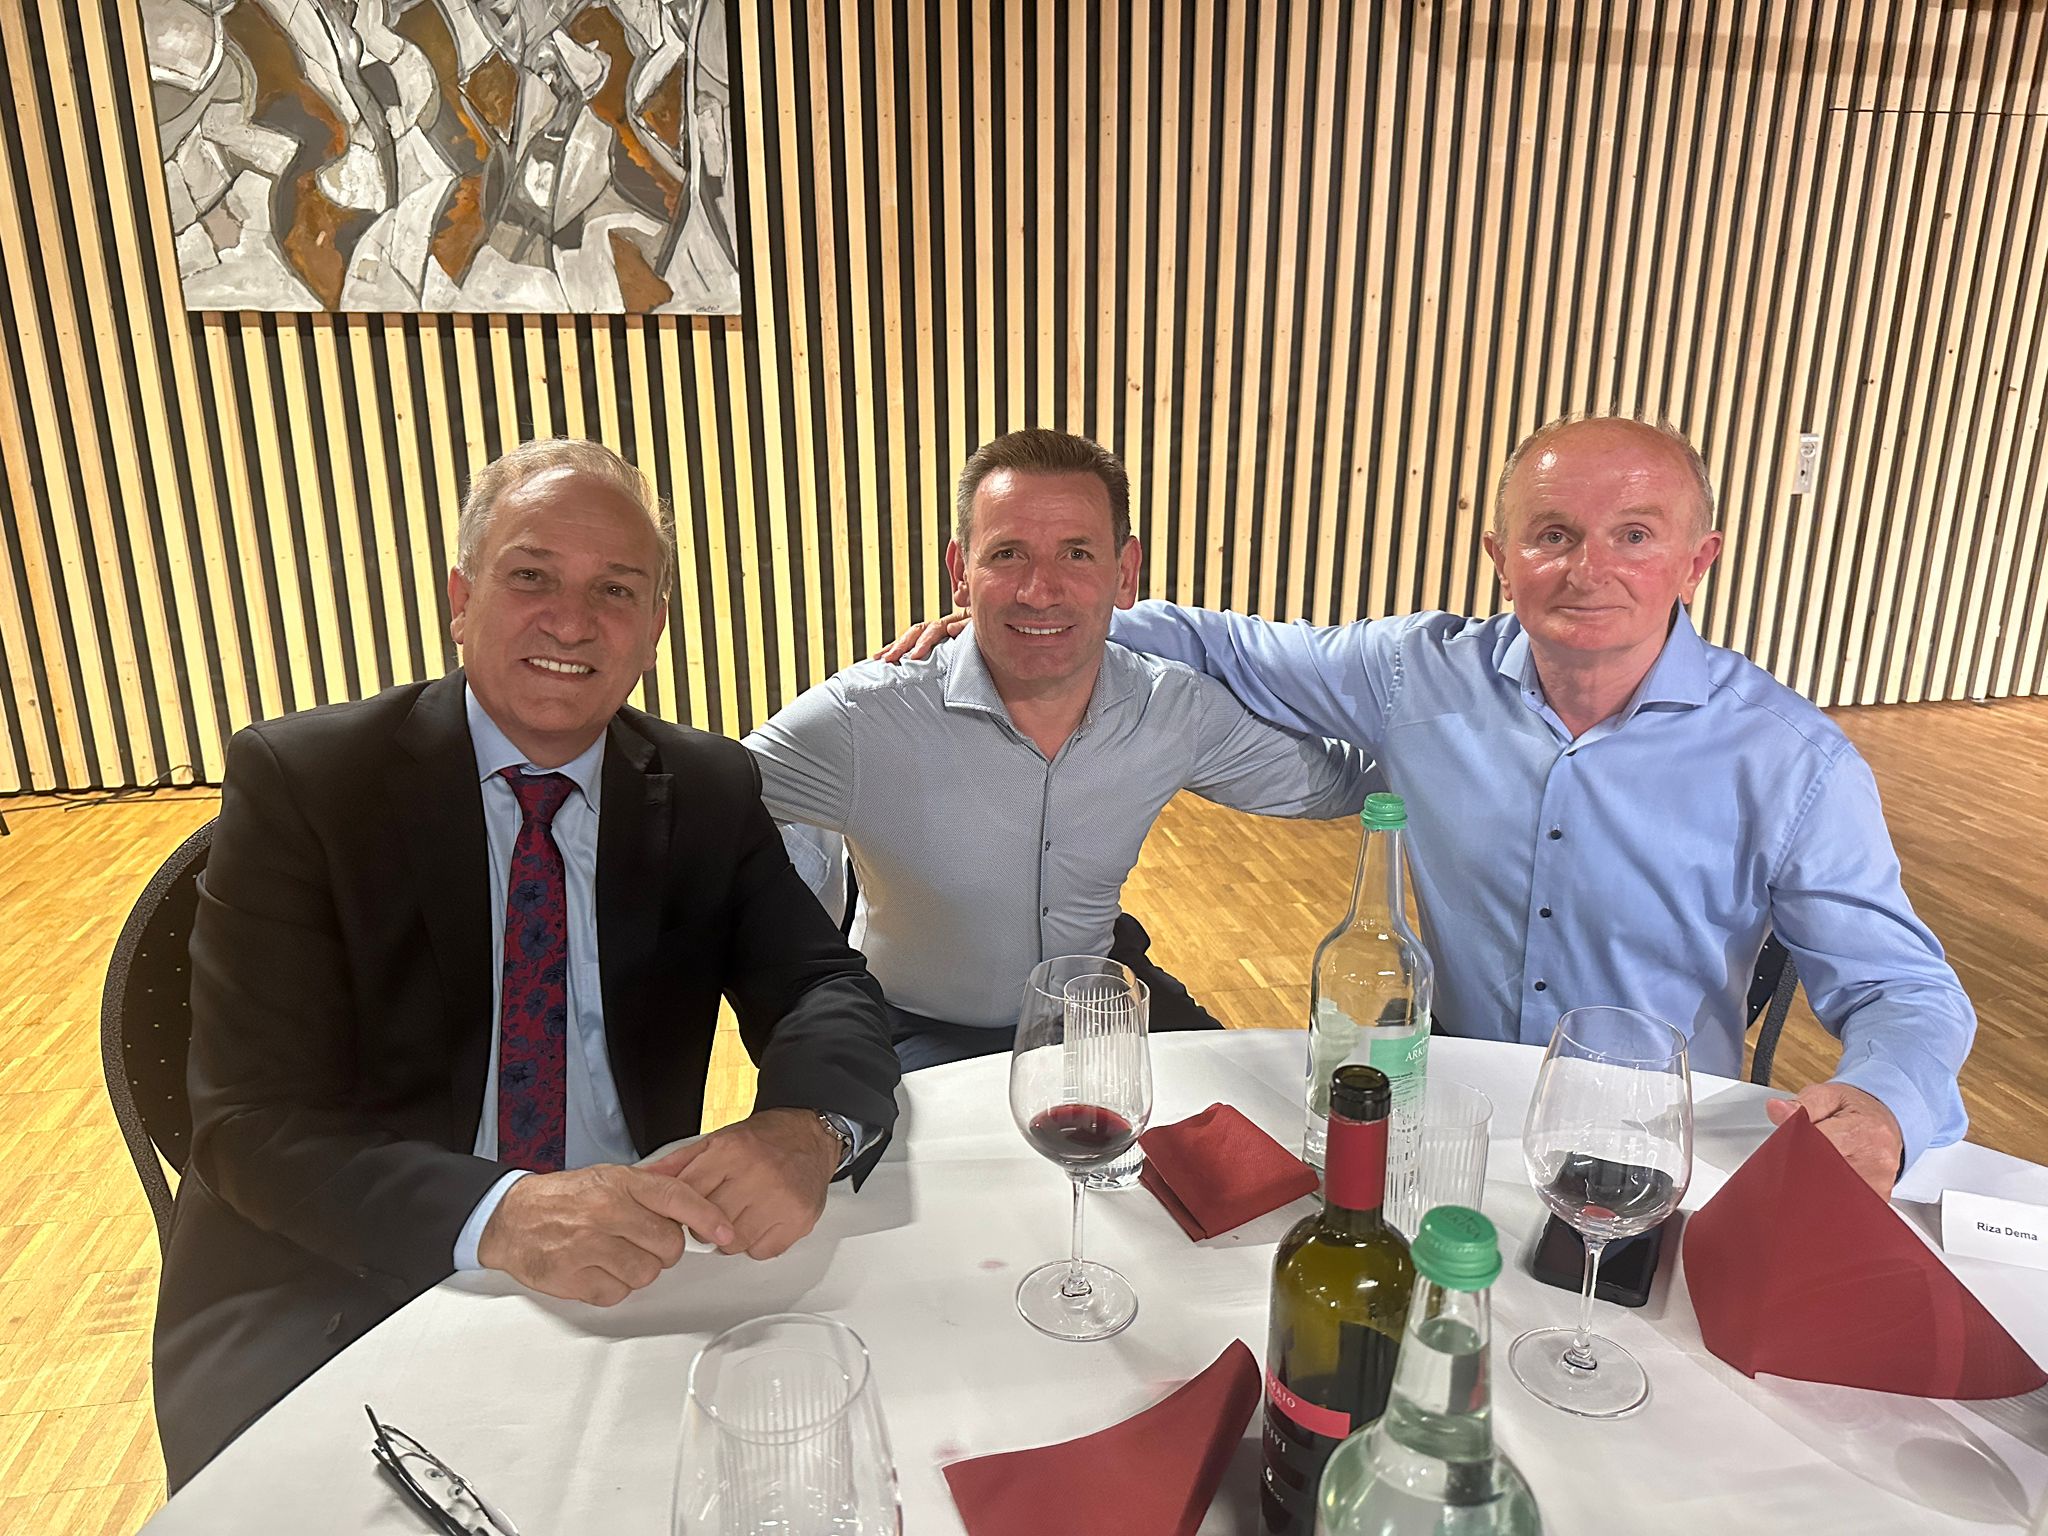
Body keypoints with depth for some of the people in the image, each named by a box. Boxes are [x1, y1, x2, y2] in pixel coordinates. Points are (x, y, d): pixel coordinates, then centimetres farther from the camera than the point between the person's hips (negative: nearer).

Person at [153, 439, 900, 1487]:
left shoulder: (711, 794, 1)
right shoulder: (297, 780, -9)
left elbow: (827, 993, -4)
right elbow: (257, 1125, -13)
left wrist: (806, 1126, -29)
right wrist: (499, 1215, -32)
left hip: (621, 1271, 3)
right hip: (339, 1293, -2)